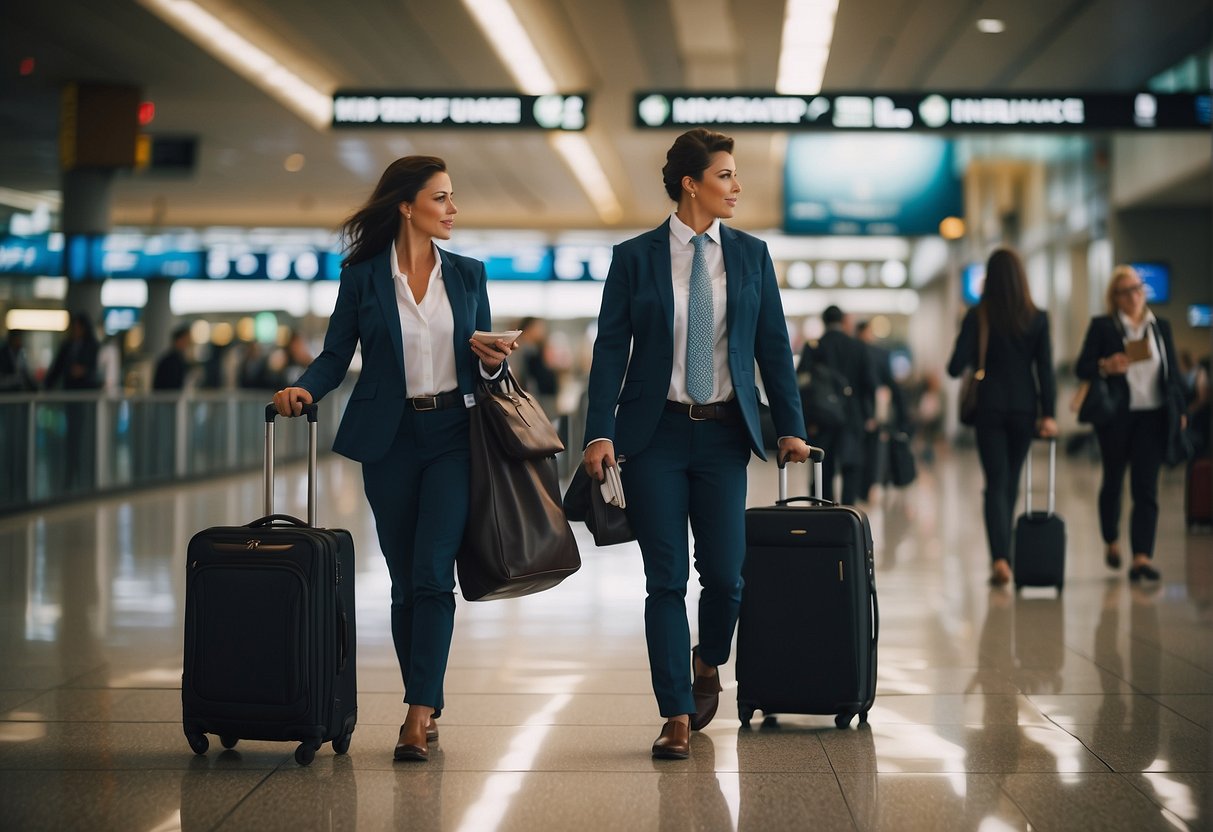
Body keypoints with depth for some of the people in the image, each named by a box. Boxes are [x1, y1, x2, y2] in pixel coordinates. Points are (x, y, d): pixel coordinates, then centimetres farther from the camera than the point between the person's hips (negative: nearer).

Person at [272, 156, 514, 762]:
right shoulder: (362, 276, 3)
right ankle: (425, 708, 19)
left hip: (453, 437, 0)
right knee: (405, 581, 6)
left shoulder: (468, 275, 9)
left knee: (433, 573, -13)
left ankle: (420, 712, -12)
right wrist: (304, 389, -15)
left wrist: (493, 362, -8)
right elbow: (335, 356, 4)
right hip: (389, 440, 0)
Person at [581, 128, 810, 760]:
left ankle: (707, 668, 31)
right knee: (666, 580, -1)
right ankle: (677, 717, 8)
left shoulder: (751, 255, 7)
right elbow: (611, 349, -3)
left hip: (723, 433, 2)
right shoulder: (634, 257, 0)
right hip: (655, 433, -2)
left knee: (724, 574, -1)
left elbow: (773, 345, 8)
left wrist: (790, 426, 0)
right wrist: (600, 434, -12)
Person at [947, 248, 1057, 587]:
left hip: (990, 407, -2)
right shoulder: (1038, 318, -1)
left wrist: (973, 358, 13)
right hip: (1024, 408, 2)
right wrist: (1048, 414, -3)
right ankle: (1002, 553, 26)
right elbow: (1045, 368, -5)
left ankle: (1000, 558, -17)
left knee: (996, 484, -1)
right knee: (1011, 481, 17)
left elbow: (956, 367, -9)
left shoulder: (977, 317, -6)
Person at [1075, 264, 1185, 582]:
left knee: (1146, 488, -7)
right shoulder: (1102, 326, 1)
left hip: (1152, 417, 1)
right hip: (1116, 416, -1)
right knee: (1113, 481, 13)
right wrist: (1105, 366, -21)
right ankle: (1111, 541, 36)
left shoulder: (1161, 326, 11)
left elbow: (1173, 372, 14)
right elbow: (1081, 368, -2)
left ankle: (1142, 557, -13)